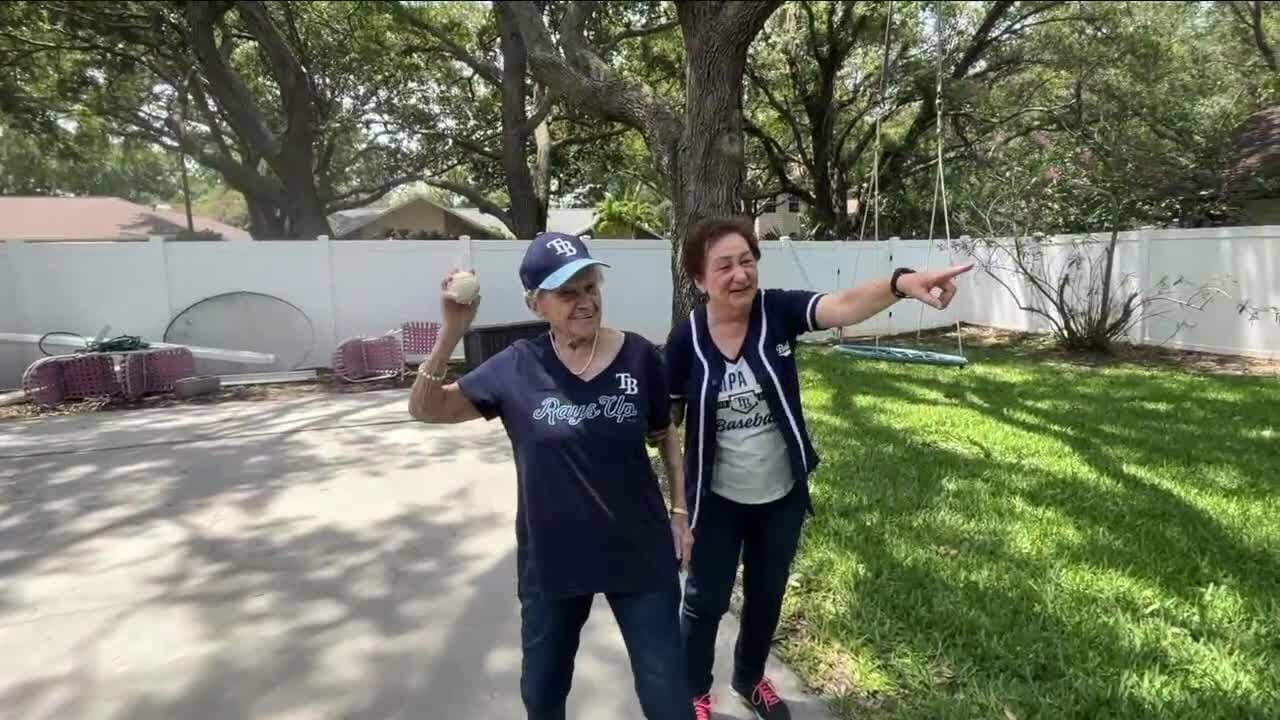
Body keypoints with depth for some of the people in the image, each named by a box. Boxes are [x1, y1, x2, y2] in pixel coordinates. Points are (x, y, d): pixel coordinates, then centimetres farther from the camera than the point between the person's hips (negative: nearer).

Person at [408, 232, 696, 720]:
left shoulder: (639, 356, -9)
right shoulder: (517, 368, -10)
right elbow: (426, 409, -7)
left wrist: (680, 509, 4)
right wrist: (451, 334, -21)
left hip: (640, 551, 0)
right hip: (551, 559, 1)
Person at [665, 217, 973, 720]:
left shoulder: (778, 311, -15)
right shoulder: (686, 339, -16)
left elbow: (843, 306, -34)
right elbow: (666, 419, -6)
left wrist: (900, 283, -53)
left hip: (782, 495, 2)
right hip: (718, 501, -2)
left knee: (767, 595, 23)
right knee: (705, 601, 14)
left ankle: (750, 678, 50)